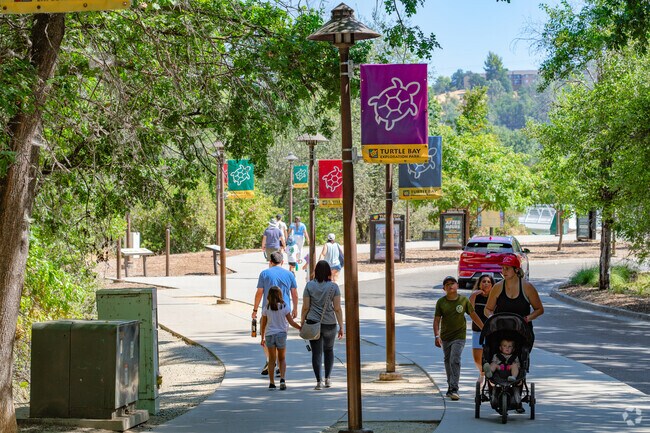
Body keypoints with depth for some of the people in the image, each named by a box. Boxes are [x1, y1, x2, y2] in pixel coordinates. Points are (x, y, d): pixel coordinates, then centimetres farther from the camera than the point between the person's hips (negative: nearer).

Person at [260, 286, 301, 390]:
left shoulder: (266, 308, -2)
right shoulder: (284, 307, -5)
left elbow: (263, 325, 3)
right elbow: (291, 322, -5)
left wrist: (262, 338, 12)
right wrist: (301, 328, 7)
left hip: (269, 335, 0)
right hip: (281, 334, 0)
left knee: (272, 359, 10)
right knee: (282, 358, 13)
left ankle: (272, 382, 8)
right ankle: (282, 379, -7)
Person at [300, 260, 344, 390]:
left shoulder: (310, 285, -3)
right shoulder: (334, 286, -4)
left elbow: (305, 307, -3)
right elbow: (337, 308, -5)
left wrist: (302, 322, 7)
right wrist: (341, 327, 0)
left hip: (313, 323, -1)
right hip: (330, 323, 1)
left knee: (316, 352, 3)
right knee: (329, 350, 20)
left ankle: (319, 381, -4)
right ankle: (328, 378, 20)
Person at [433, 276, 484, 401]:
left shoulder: (464, 300, -1)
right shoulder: (441, 302, 0)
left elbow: (473, 315, 9)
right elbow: (436, 320, 0)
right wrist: (437, 336, -11)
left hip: (459, 337, -3)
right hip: (445, 337, 3)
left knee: (455, 361, -16)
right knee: (448, 362, 12)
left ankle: (454, 389, -21)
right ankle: (450, 387, 26)